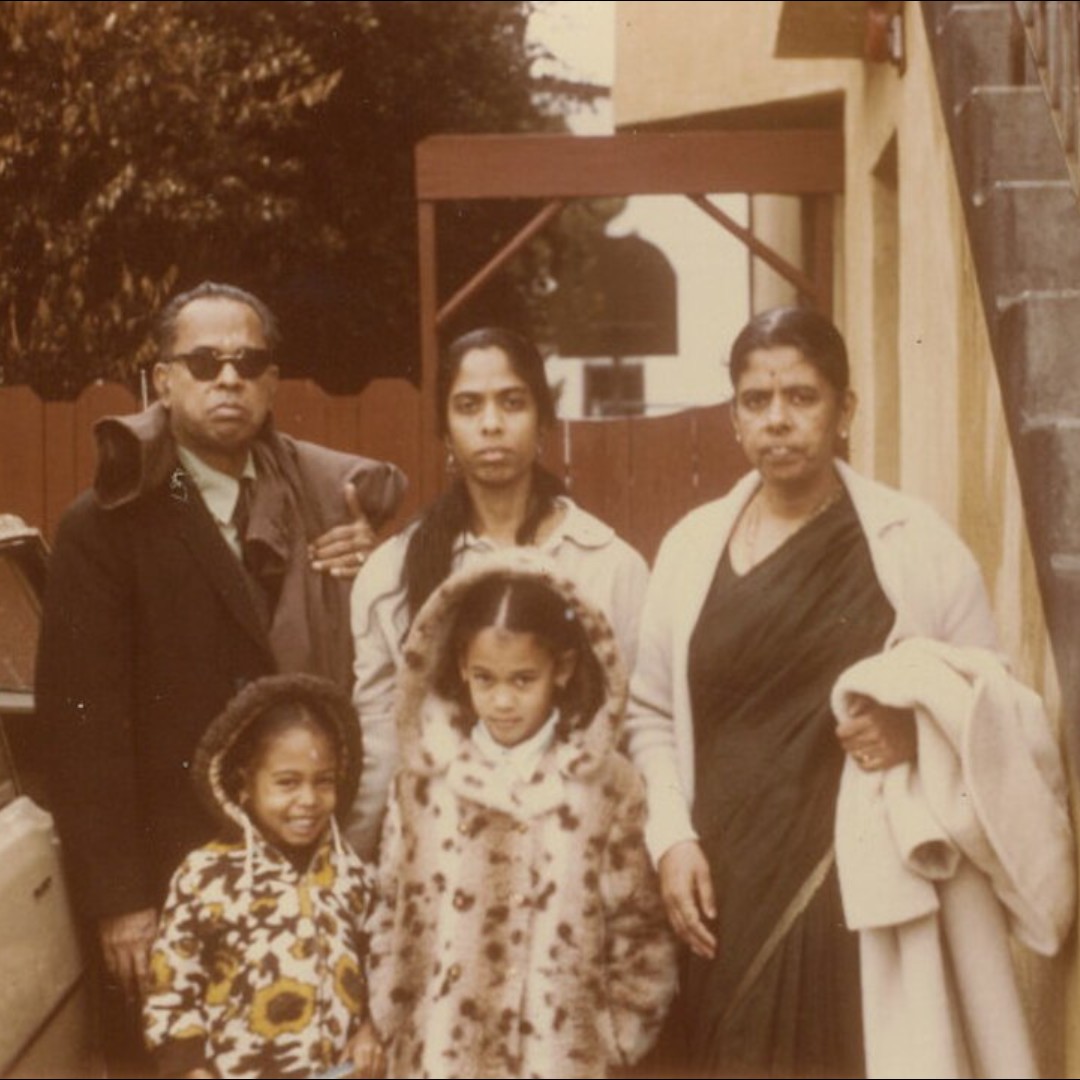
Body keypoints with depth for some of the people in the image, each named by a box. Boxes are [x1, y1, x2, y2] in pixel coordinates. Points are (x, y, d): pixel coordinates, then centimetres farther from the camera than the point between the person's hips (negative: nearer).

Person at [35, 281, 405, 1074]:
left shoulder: (325, 496, 6)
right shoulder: (106, 525, -6)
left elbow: (355, 668, 9)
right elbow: (84, 720, -10)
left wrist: (371, 578, -10)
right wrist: (117, 900, -14)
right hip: (171, 870, -3)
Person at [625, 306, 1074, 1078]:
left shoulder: (915, 540, -1)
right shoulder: (692, 544, 6)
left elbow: (998, 704, 3)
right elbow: (652, 713, 10)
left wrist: (919, 730, -16)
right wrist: (671, 838, -2)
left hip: (869, 891, -2)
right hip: (725, 887, 2)